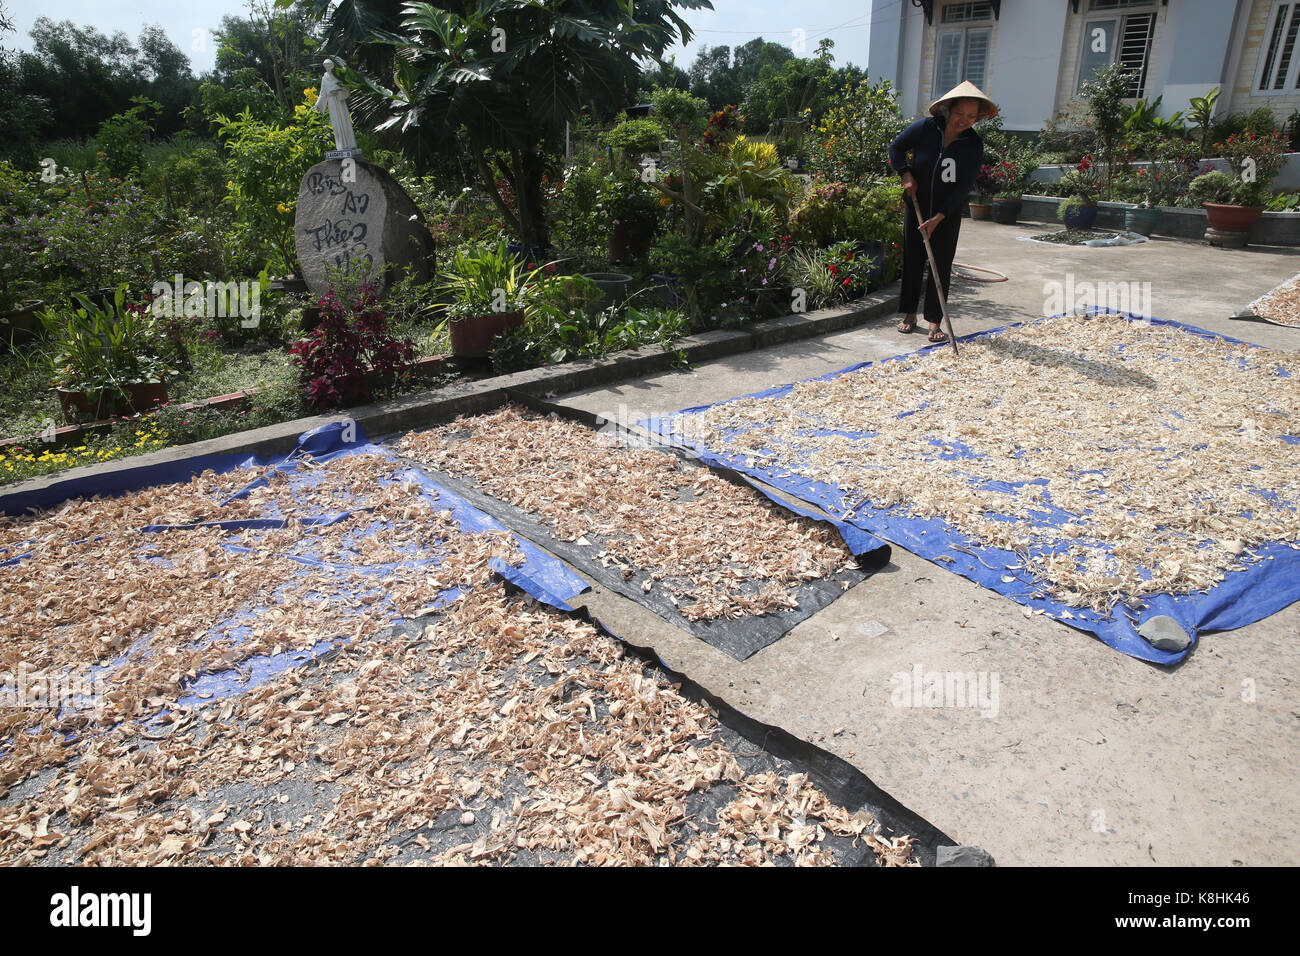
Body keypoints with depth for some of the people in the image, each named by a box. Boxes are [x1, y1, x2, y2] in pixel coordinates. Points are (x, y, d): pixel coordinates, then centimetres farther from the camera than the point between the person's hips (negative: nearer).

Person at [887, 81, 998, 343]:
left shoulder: (973, 144, -10)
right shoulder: (926, 127, -9)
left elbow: (963, 187, -13)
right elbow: (896, 148, 4)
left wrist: (938, 218, -22)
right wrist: (906, 174, -12)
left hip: (948, 213, -1)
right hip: (916, 205, 1)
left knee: (941, 265, -3)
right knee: (912, 260, 6)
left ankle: (935, 322, 2)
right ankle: (910, 314, 18)